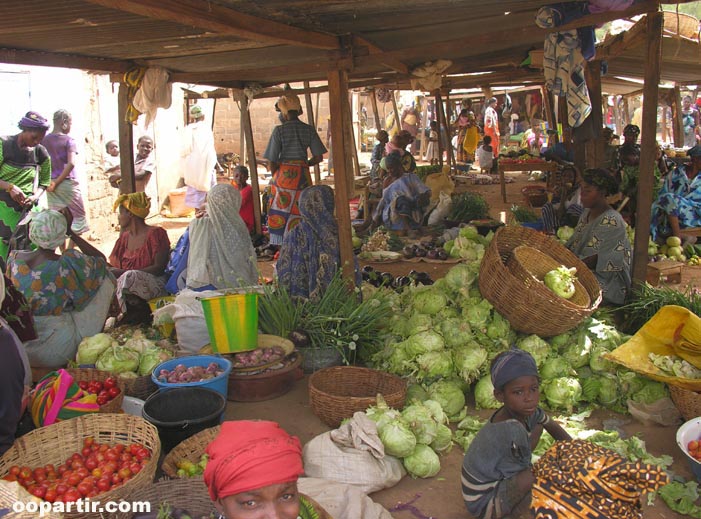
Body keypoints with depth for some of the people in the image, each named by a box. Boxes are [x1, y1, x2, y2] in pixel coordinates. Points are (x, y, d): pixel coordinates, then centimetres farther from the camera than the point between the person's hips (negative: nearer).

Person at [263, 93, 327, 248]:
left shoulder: (279, 130, -7)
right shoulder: (309, 130, 3)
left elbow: (272, 161, -7)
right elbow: (318, 157, 2)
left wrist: (275, 177, 9)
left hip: (283, 175, -3)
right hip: (303, 177, 3)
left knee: (281, 215, 5)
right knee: (300, 214, 11)